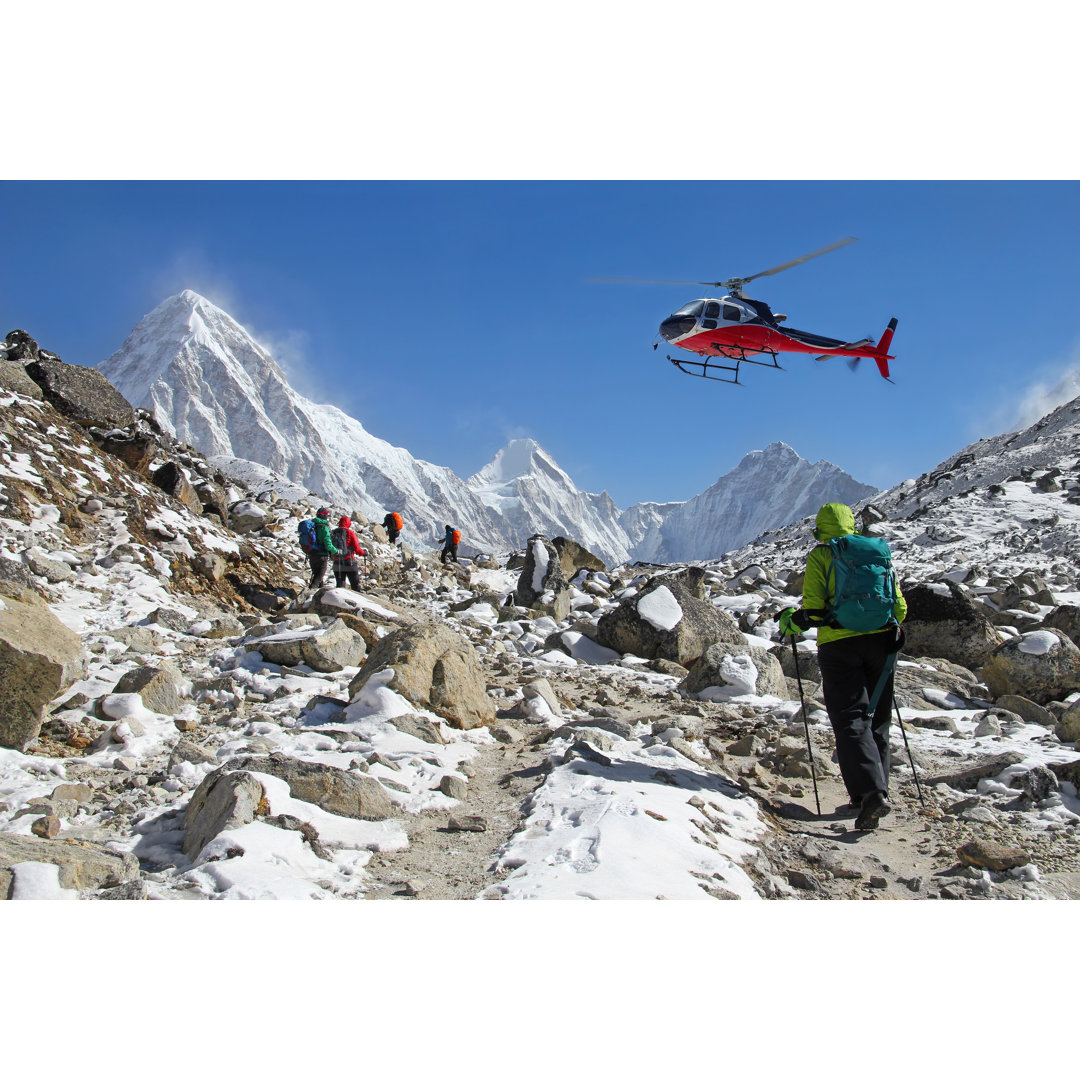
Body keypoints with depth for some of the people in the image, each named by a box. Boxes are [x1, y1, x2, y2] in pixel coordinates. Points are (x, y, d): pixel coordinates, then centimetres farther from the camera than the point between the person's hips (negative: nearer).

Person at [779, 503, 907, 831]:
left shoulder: (820, 556, 0)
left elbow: (814, 609, -9)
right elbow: (900, 605, 13)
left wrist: (790, 622, 9)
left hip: (839, 644, -4)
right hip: (881, 641, 5)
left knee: (851, 721, -4)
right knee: (876, 720, 14)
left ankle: (870, 791, -19)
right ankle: (876, 789, 20)